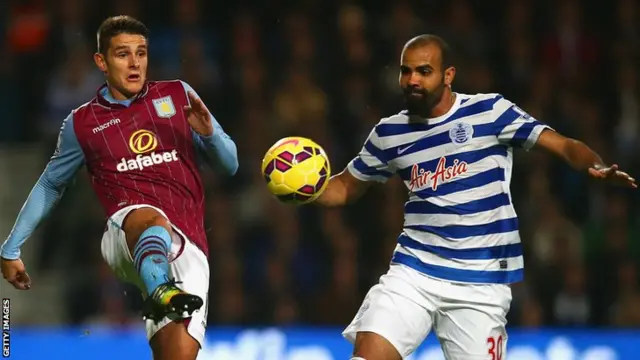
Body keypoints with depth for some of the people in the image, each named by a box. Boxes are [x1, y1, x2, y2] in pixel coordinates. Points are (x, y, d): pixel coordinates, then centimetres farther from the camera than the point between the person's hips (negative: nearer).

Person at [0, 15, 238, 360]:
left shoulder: (178, 95, 16)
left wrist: (208, 133, -3)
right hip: (123, 237, -2)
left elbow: (228, 164, 19)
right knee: (152, 219, -41)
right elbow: (50, 186, 27)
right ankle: (160, 293, -72)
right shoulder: (82, 123, 13)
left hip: (188, 246, 2)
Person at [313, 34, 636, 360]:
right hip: (413, 271, 2)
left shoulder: (489, 111, -3)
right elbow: (345, 188, 21)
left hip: (482, 282, -2)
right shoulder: (388, 133, 7)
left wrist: (596, 166, -28)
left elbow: (565, 146, -7)